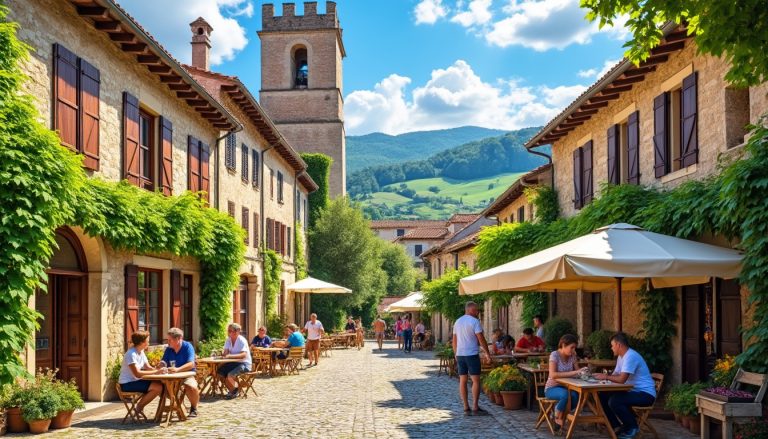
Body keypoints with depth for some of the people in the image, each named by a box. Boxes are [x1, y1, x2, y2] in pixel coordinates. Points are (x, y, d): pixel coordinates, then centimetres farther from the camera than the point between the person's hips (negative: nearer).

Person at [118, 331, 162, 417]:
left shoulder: (141, 352, 9)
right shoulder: (131, 354, -19)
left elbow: (148, 367, 7)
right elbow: (137, 374, -26)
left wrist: (158, 369, -13)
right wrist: (156, 372, -24)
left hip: (135, 381, 9)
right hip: (127, 384, -9)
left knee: (160, 385, -8)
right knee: (158, 387, -21)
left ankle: (140, 405, 4)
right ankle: (140, 407, -3)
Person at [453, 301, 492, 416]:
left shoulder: (457, 322, 12)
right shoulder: (474, 321, -9)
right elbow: (481, 339, -12)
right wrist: (487, 354, -8)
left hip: (460, 355, 7)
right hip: (472, 354, -7)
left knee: (462, 380, 7)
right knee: (476, 380, -2)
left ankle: (466, 408, 8)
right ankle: (475, 407, -5)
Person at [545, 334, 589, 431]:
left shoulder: (572, 355, 2)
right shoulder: (555, 355, -16)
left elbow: (577, 371, 5)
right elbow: (553, 375, -28)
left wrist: (582, 371, -19)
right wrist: (573, 372, -34)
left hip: (566, 387, 5)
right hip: (552, 388, -5)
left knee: (577, 395, -29)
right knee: (565, 394, -38)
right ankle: (557, 418, -12)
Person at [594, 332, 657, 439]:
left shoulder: (631, 356, -21)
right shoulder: (622, 357, 12)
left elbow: (621, 379, -26)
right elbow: (615, 375, 14)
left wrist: (606, 376, -12)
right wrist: (602, 375, -4)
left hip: (645, 394, -10)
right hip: (634, 390, 10)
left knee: (614, 401, -28)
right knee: (603, 396, 0)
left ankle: (632, 428, -8)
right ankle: (616, 425, 8)